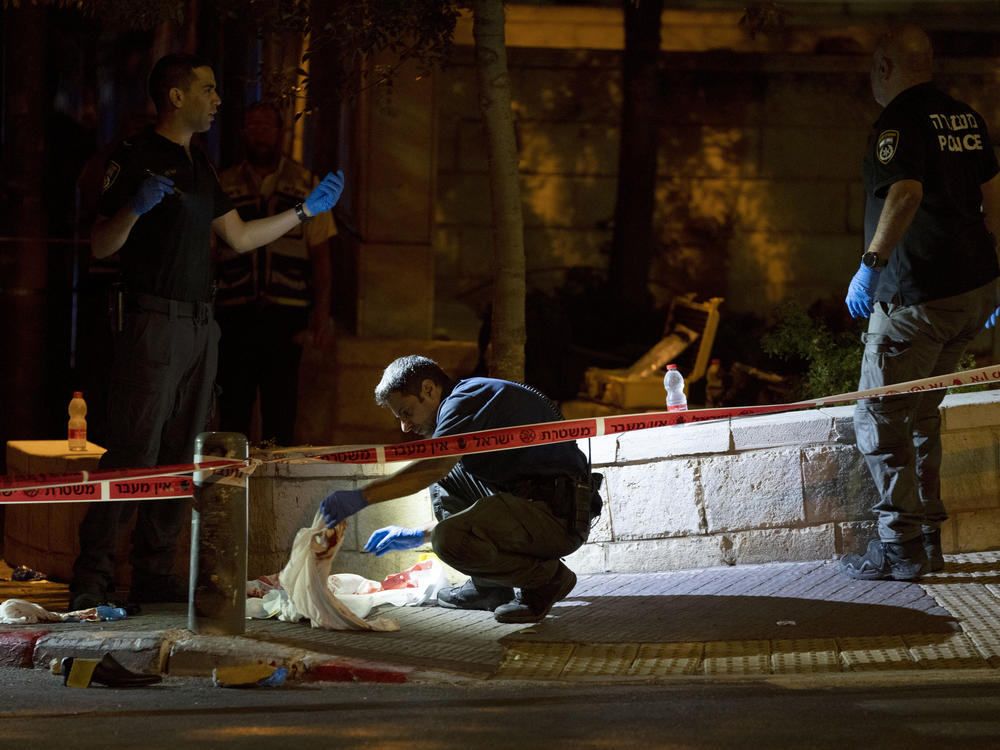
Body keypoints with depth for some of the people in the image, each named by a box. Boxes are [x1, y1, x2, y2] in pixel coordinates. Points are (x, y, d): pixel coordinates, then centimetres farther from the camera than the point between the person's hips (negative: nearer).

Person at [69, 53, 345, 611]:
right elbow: (101, 246, -9)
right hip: (153, 319, -8)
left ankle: (156, 574, 10)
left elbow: (240, 236, 25)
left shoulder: (198, 164, 20)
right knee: (135, 450, -13)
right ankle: (92, 578, -12)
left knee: (180, 457, 6)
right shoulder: (137, 158, -5)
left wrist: (306, 211, 26)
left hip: (200, 324, 8)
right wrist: (134, 208, -28)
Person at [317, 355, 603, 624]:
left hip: (558, 513, -11)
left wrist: (361, 498, -26)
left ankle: (548, 577, -5)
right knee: (446, 479, 20)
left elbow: (433, 466, -25)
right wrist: (418, 536, 29)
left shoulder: (467, 398, -9)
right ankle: (487, 587, 17)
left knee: (451, 540, -28)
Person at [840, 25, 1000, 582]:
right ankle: (928, 537, 21)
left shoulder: (899, 123, -13)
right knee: (921, 413, 20)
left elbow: (906, 194, -29)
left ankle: (902, 546, -3)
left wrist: (872, 263, -35)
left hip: (918, 297, -9)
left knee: (881, 418, -1)